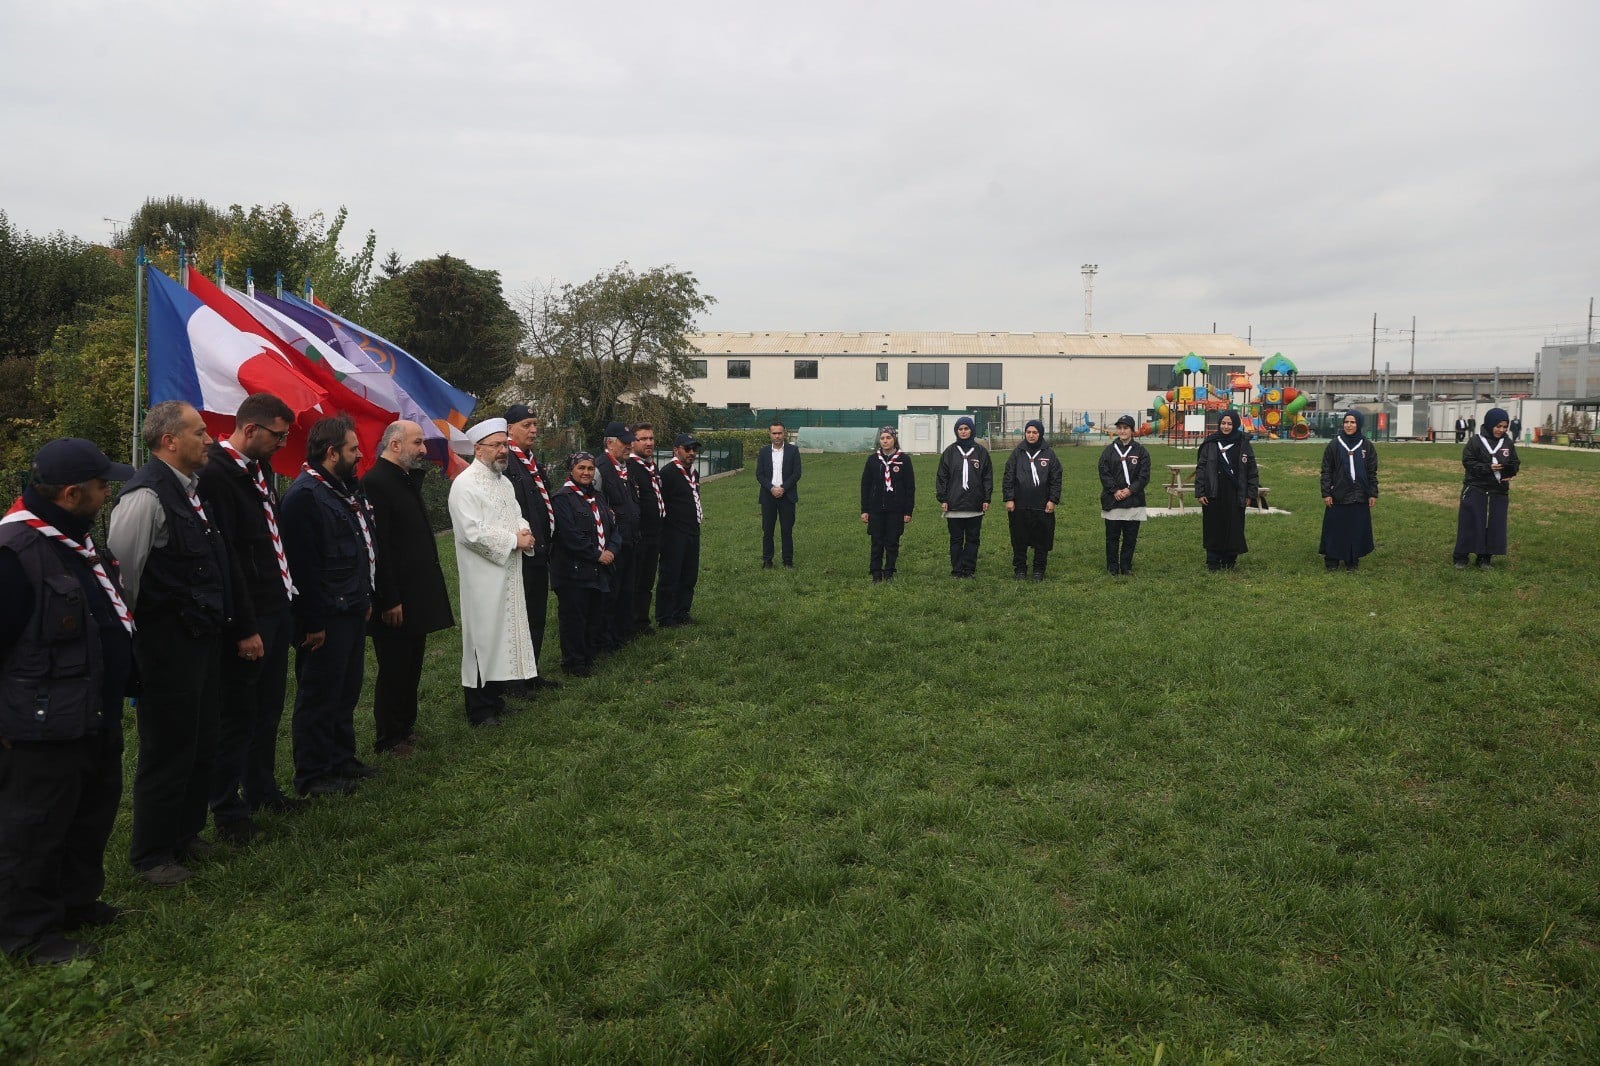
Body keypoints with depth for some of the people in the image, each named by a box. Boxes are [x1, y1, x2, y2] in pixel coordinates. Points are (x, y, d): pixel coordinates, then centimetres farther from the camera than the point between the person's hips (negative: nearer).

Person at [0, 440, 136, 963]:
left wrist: (115, 693, 23)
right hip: (45, 726, -10)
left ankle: (77, 901, 38)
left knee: (93, 812, 21)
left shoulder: (76, 537, 11)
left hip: (96, 717, 10)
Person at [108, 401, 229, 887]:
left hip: (203, 640, 9)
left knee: (202, 746, 20)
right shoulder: (146, 496, -19)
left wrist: (217, 623, 14)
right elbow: (120, 573, -18)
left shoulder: (189, 489, 8)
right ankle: (151, 855, 22)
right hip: (167, 645, -9)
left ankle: (186, 832, 38)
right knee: (167, 752, 5)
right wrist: (130, 636, -10)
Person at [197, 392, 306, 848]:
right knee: (239, 713, 3)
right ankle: (227, 809, 16)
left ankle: (262, 789, 33)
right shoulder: (216, 475, -17)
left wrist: (288, 598, 13)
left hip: (277, 607, 9)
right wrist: (245, 628, -19)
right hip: (248, 618, -9)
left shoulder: (262, 468, 10)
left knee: (269, 708, 18)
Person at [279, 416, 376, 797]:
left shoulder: (347, 489, 12)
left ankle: (342, 760, 32)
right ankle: (312, 775, 14)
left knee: (346, 691, 19)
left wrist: (365, 598, 19)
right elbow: (304, 566, -22)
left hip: (352, 611, 10)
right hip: (326, 618, -10)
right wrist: (314, 622, -21)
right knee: (319, 695, 2)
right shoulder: (305, 495, -19)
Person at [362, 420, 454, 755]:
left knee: (411, 668, 17)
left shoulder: (407, 479, 12)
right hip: (395, 601, -9)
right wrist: (389, 600, -21)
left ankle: (406, 728, 30)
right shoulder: (375, 482, -17)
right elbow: (377, 547, -21)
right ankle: (388, 739, 17)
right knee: (393, 671, 3)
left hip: (417, 594, 9)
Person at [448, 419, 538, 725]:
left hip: (509, 574, 8)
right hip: (483, 577, -8)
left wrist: (525, 532, -3)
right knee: (483, 637, -1)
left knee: (504, 632, 14)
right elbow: (473, 532, -22)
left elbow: (517, 516, 20)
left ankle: (495, 697, 26)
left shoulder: (504, 481, 14)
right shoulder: (465, 484, -14)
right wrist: (514, 540, -17)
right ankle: (480, 709, 10)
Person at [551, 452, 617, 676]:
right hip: (574, 570, -7)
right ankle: (574, 662, 13)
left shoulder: (598, 495, 13)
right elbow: (570, 536, -17)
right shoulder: (563, 498, -11)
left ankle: (589, 655, 26)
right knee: (574, 617, 1)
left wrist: (610, 550, -5)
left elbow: (611, 525, 13)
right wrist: (597, 555, -13)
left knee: (596, 614, 12)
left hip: (599, 569, 7)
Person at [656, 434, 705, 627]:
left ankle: (682, 612, 26)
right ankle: (665, 618, 8)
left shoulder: (694, 473, 14)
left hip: (692, 531, 9)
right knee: (670, 576, -1)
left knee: (690, 575, 14)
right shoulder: (667, 472, -15)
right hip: (674, 533, -9)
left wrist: (699, 514, 16)